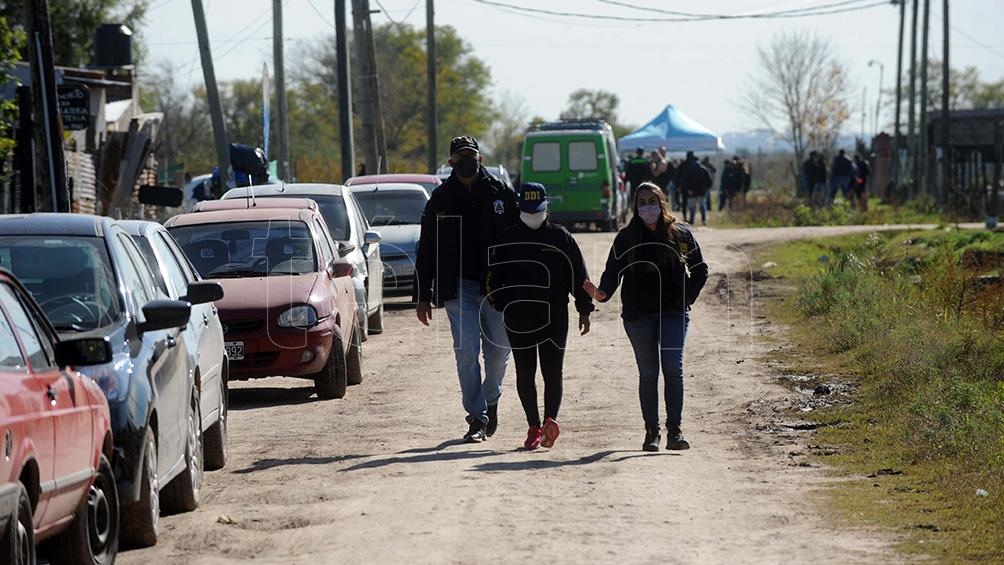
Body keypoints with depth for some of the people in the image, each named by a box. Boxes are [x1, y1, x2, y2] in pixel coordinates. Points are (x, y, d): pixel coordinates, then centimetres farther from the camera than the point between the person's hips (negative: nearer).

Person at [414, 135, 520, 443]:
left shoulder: (501, 194, 6)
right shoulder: (440, 199, 7)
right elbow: (426, 250, 10)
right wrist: (422, 296, 6)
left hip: (496, 287, 1)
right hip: (458, 287, -1)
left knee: (499, 351, 7)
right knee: (466, 351, -9)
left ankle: (490, 400, 34)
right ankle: (477, 418, -4)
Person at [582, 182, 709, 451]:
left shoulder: (680, 233, 5)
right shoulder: (626, 237, 5)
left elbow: (700, 269, 13)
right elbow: (613, 270, 0)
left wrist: (688, 297, 2)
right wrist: (603, 293, -19)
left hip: (673, 311, -1)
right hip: (638, 315, 1)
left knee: (673, 368, -11)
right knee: (648, 373, 4)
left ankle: (675, 431, -8)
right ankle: (651, 432, 10)